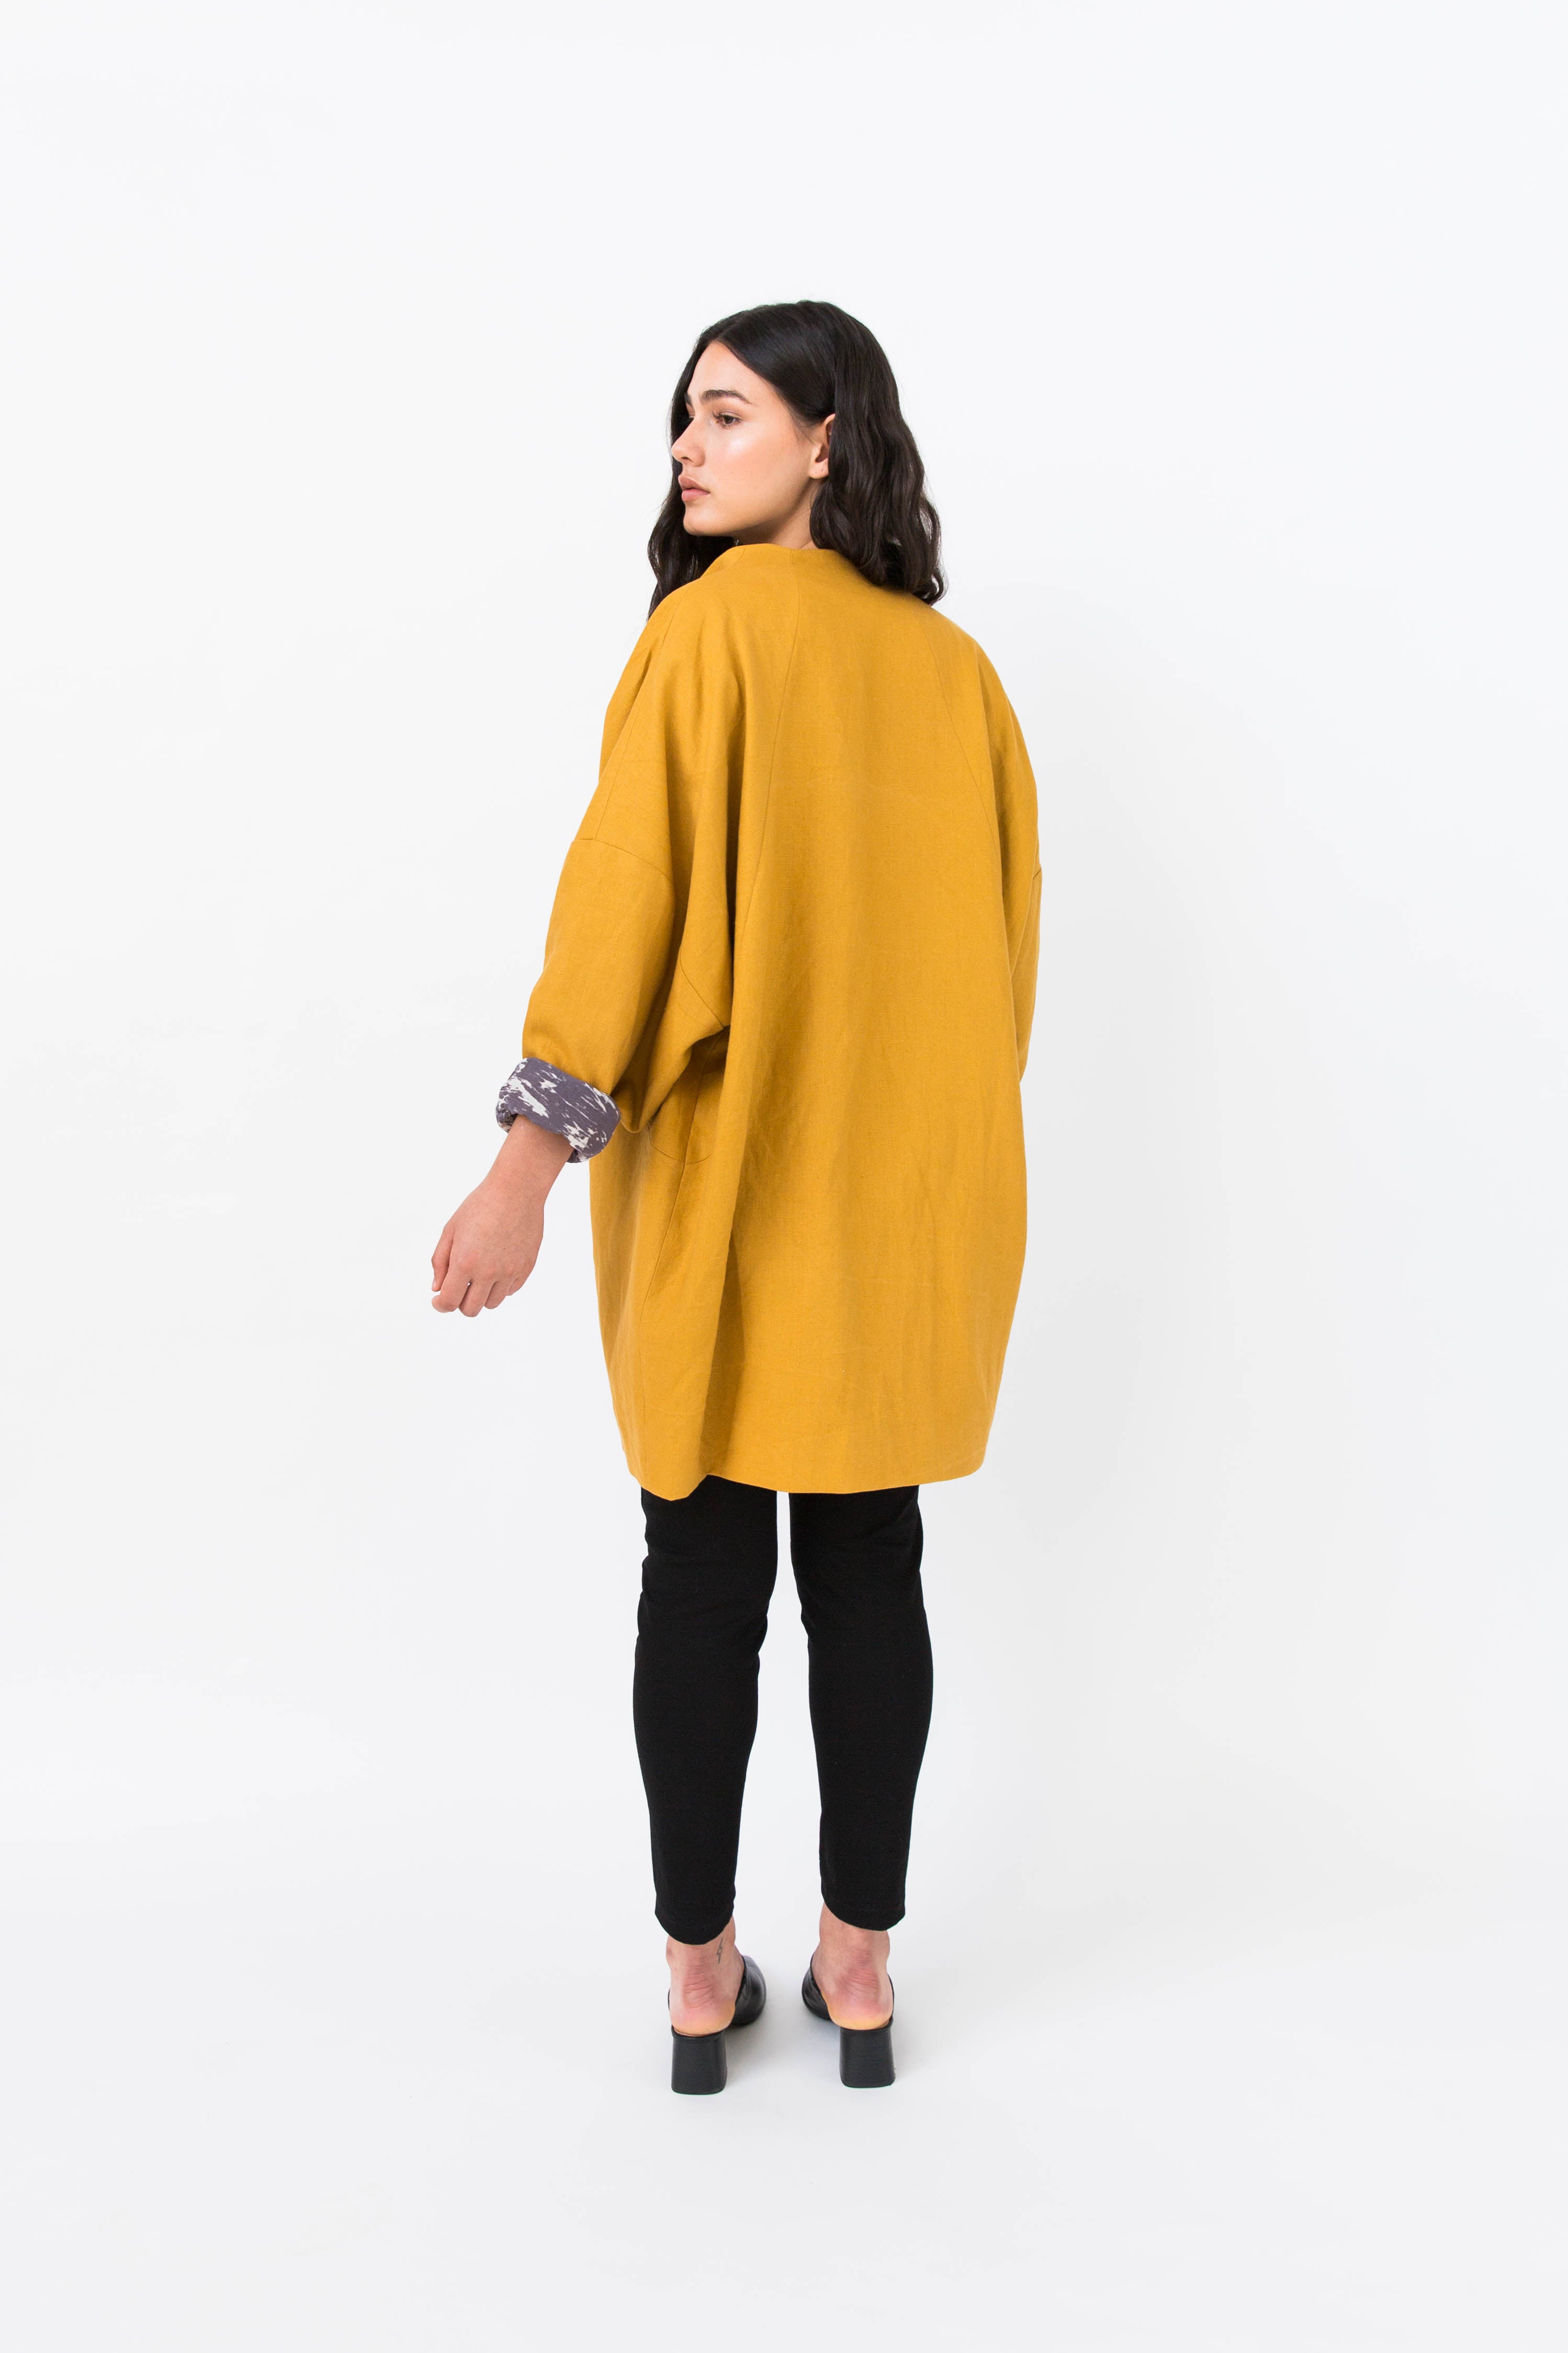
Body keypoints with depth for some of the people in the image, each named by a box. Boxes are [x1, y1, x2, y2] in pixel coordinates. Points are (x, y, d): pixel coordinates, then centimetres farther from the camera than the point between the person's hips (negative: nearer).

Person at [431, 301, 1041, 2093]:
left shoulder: (716, 625, -9)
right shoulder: (956, 669, 6)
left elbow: (629, 887, -17)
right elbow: (1004, 929, 9)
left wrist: (534, 1154, -20)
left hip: (724, 1170, -4)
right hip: (911, 1187, 4)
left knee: (704, 1567, 8)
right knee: (869, 1563, 11)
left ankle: (701, 1975, 19)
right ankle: (860, 1968, 20)